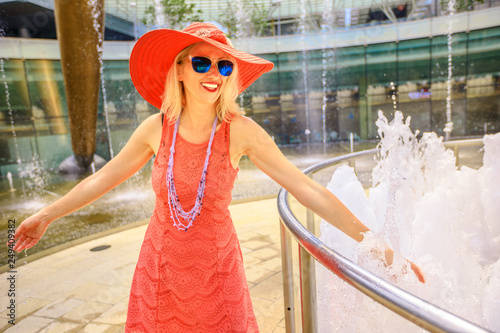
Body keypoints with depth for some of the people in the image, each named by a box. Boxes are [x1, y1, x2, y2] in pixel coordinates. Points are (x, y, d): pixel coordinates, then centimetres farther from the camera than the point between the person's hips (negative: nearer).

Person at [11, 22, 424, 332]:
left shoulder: (240, 131, -19)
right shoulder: (157, 128, -12)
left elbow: (308, 189, -20)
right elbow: (104, 178, 2)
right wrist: (48, 214, 13)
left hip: (216, 266, -2)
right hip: (161, 263, 2)